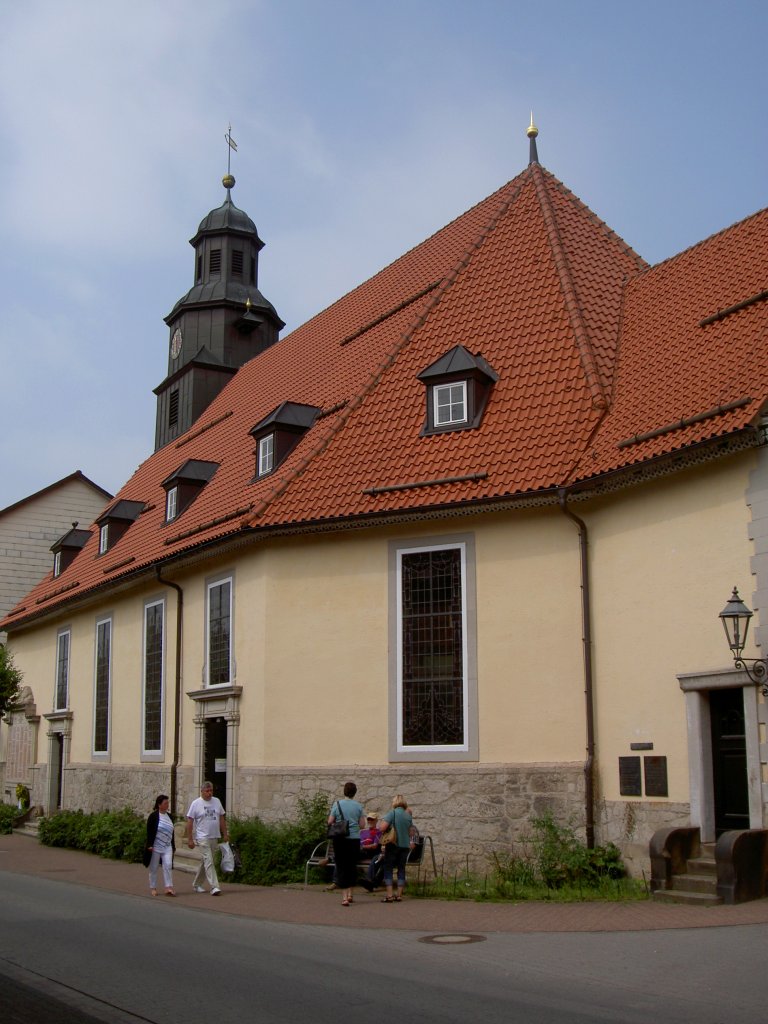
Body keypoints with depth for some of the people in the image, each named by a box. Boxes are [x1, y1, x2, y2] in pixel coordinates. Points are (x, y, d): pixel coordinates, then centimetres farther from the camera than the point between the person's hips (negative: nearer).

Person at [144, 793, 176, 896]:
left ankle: (169, 888, -11)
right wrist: (150, 845, -16)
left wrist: (173, 846, 18)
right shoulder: (153, 816, -7)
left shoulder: (169, 816, 11)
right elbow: (149, 832, -10)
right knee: (153, 868, 6)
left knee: (168, 866, -9)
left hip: (167, 847, 4)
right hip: (155, 847, -4)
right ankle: (153, 888, 17)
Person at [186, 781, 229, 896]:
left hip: (215, 837, 6)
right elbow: (189, 821, -7)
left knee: (205, 862, 14)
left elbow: (222, 818, 15)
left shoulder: (216, 801, 9)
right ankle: (214, 887, -14)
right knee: (209, 862, -12)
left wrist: (225, 834, 12)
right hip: (203, 838, -6)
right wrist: (190, 839, -10)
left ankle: (197, 884, 28)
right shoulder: (196, 803, -6)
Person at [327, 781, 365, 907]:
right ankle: (350, 894, 21)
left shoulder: (337, 804, -4)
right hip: (354, 839, 2)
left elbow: (330, 822, -4)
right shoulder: (358, 806, -1)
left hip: (340, 839, -1)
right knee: (352, 866, 16)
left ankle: (344, 897, -4)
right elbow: (362, 825, 0)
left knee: (341, 867, 2)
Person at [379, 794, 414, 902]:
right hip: (405, 845, 5)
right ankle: (399, 895, 11)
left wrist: (381, 822, -2)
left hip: (393, 845, -5)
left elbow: (382, 827, -20)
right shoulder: (408, 815, 7)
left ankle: (389, 895, -6)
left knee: (388, 869, 1)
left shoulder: (392, 813, -12)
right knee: (401, 869, 12)